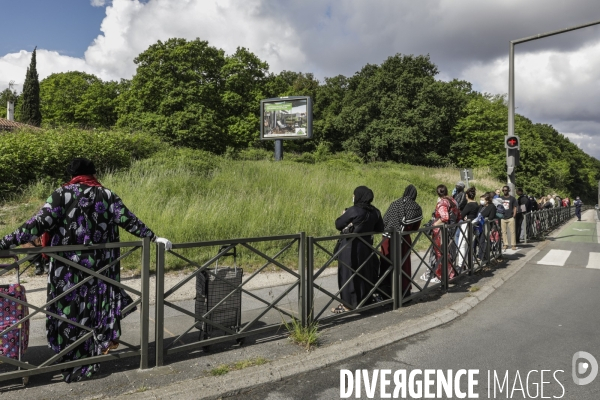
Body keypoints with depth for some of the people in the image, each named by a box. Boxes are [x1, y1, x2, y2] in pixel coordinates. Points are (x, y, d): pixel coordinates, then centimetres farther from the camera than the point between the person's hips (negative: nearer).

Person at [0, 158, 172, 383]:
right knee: (95, 308, 15)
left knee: (70, 312, 9)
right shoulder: (106, 195, 3)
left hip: (67, 268, -1)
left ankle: (73, 364, 17)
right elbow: (129, 221, 0)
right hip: (99, 268, 2)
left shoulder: (61, 194, -2)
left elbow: (40, 223, -11)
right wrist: (154, 238, 6)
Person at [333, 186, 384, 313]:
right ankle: (364, 300, 28)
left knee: (348, 274, 3)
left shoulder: (353, 211, -17)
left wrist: (344, 216, 8)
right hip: (366, 247, 6)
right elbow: (379, 229, 12)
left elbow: (338, 225, -10)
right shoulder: (375, 212, 1)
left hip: (350, 248, -6)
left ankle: (348, 304, 8)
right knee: (365, 273, 17)